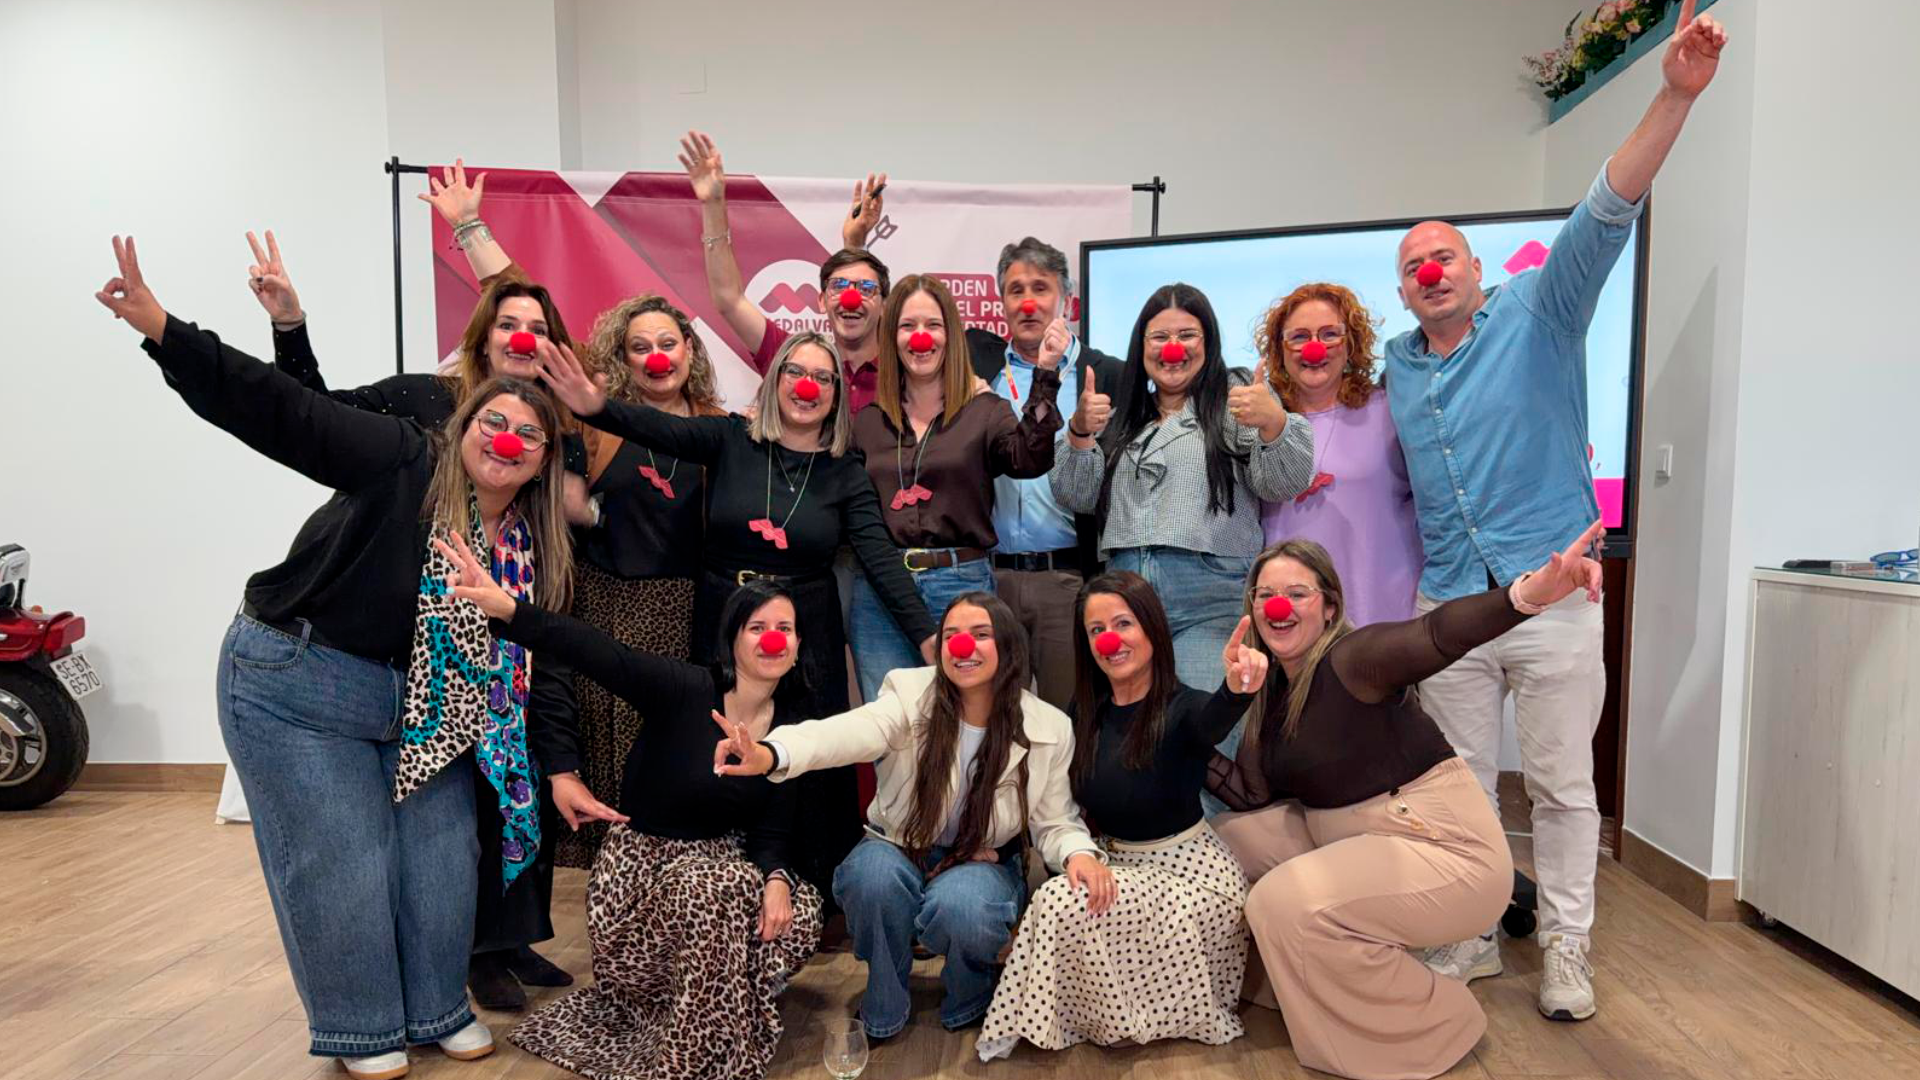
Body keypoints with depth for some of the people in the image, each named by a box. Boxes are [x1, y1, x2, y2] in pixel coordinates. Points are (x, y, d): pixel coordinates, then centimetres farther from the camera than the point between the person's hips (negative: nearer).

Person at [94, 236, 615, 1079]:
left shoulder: (536, 548, -3)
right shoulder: (403, 463, -16)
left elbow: (528, 668, -1)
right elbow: (282, 413, -23)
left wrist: (555, 772, -5)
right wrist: (164, 333, -35)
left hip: (421, 713, 5)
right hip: (294, 689, -5)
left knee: (442, 858, 8)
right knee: (339, 866, 2)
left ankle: (438, 1009, 31)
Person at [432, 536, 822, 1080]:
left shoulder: (794, 725, -3)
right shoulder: (687, 689, -18)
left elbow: (775, 827, 0)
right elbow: (599, 653, -35)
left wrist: (776, 877, -23)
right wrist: (509, 609, -50)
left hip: (722, 861, 4)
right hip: (641, 859, -4)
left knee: (797, 915, -21)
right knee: (714, 889, -34)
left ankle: (740, 1001, 10)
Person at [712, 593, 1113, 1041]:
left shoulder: (1048, 728, -10)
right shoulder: (911, 691, -14)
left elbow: (1054, 822, -1)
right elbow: (855, 730, -35)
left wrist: (1080, 853, -26)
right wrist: (771, 754, -57)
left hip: (982, 863, 0)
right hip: (899, 850, 1)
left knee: (959, 906, -34)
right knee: (871, 876, -33)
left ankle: (967, 1004, 4)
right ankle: (883, 1013, -4)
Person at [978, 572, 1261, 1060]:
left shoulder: (1183, 708, -17)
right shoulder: (1085, 712, 0)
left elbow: (1211, 719, -43)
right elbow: (1071, 805, 7)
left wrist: (1237, 689, -66)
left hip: (1187, 867, -6)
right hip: (1117, 860, 6)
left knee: (1066, 904, -23)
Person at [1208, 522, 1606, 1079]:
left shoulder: (1351, 659, -20)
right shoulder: (1268, 688, 4)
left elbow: (1436, 634, -41)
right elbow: (1256, 796, 3)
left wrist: (1531, 591, -59)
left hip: (1445, 846, -8)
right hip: (1341, 838, 9)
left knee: (1286, 902, -26)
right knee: (1225, 841, 5)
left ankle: (1438, 1024, 0)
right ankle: (1315, 979, 23)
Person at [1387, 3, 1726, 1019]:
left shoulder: (1537, 315, -1)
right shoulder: (1397, 371, 10)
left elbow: (1604, 217, -16)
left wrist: (1674, 96, -26)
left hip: (1551, 593, -4)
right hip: (1450, 604, 4)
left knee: (1562, 785, 7)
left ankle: (1565, 950, 23)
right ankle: (1470, 941, 27)